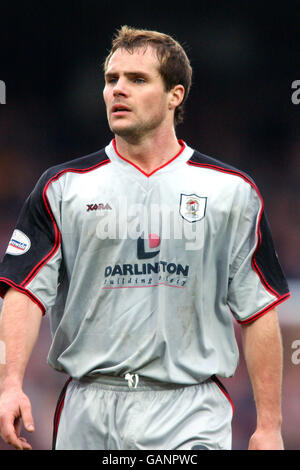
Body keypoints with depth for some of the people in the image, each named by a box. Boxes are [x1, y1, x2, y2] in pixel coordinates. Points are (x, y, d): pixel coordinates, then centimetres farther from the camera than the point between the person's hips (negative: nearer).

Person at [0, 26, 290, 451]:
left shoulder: (232, 191, 5)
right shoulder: (63, 188, 6)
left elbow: (258, 312, 6)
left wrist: (268, 425, 2)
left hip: (191, 416, -1)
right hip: (87, 415, 1)